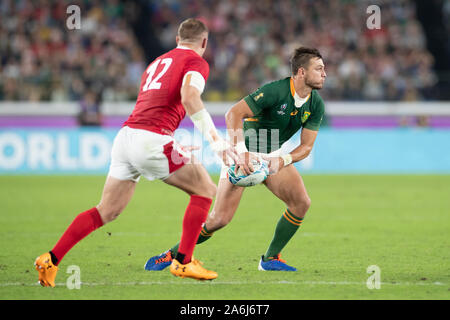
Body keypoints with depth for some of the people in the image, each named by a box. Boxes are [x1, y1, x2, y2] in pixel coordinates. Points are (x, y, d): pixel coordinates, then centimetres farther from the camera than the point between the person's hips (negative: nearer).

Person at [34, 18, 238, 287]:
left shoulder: (157, 63, 29)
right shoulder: (197, 62, 4)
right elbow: (189, 96, -16)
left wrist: (180, 148, 41)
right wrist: (215, 140, -19)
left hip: (127, 134, 7)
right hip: (153, 140, -7)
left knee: (107, 211, 12)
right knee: (205, 189, 7)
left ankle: (51, 260, 6)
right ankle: (183, 262, 3)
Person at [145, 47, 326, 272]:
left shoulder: (316, 105, -8)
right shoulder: (275, 91, -27)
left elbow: (306, 145, -7)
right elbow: (234, 113, -32)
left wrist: (283, 160, -26)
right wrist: (242, 151, -43)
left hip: (271, 156, 6)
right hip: (243, 154, -6)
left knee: (301, 202, -12)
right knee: (220, 218, -13)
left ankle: (270, 259, 1)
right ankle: (173, 254, 4)